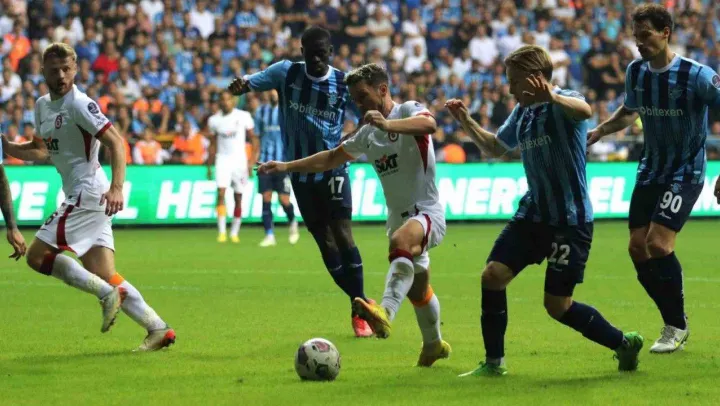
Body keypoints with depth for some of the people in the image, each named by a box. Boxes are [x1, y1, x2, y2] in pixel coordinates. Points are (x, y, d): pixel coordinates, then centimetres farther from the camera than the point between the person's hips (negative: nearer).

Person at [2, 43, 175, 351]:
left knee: (37, 256, -12)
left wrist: (117, 187, -31)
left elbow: (116, 142, -19)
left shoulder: (79, 104, -12)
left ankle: (106, 294, -14)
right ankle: (157, 328, 2)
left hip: (88, 193, -9)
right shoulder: (43, 105, 15)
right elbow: (41, 151, 29)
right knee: (105, 276, 3)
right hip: (80, 197, 9)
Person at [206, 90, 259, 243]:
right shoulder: (214, 120, 3)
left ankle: (234, 233, 14)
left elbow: (253, 138, 2)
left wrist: (252, 160, -6)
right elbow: (213, 144, 11)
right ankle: (221, 232, -18)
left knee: (238, 198, 3)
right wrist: (209, 166, 9)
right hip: (222, 160, 0)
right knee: (221, 193, -16)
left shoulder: (243, 116, -2)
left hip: (239, 160, 0)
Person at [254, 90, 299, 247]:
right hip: (265, 162, 3)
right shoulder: (261, 111, 9)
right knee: (266, 198, -4)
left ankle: (293, 223, 25)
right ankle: (269, 236, 2)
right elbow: (258, 137, 15)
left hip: (283, 162, -3)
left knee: (284, 199, -5)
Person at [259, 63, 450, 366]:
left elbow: (429, 124, -33)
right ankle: (434, 345, 42)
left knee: (401, 241, -40)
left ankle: (385, 312, -58)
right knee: (416, 287, 21)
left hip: (427, 212, -9)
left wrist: (388, 124, -47)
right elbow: (331, 158, 25)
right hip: (399, 218, 9)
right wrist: (286, 167, 17)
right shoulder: (368, 134, 15)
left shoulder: (409, 110, -9)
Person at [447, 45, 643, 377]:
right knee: (493, 275, -5)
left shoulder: (562, 104, -15)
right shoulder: (521, 113, 10)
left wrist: (552, 98, -61)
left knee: (557, 305, -4)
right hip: (533, 213, 8)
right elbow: (494, 147, 28)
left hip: (570, 219, -8)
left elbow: (584, 111, -41)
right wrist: (466, 121, 13)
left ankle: (624, 343, 17)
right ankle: (494, 362, 6)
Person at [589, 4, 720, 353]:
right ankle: (675, 322, 16)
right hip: (650, 170, 7)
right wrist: (599, 131, 3)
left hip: (685, 173, -6)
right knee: (638, 248, 1)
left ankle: (677, 328, -2)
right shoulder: (636, 72, 0)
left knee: (658, 244, -18)